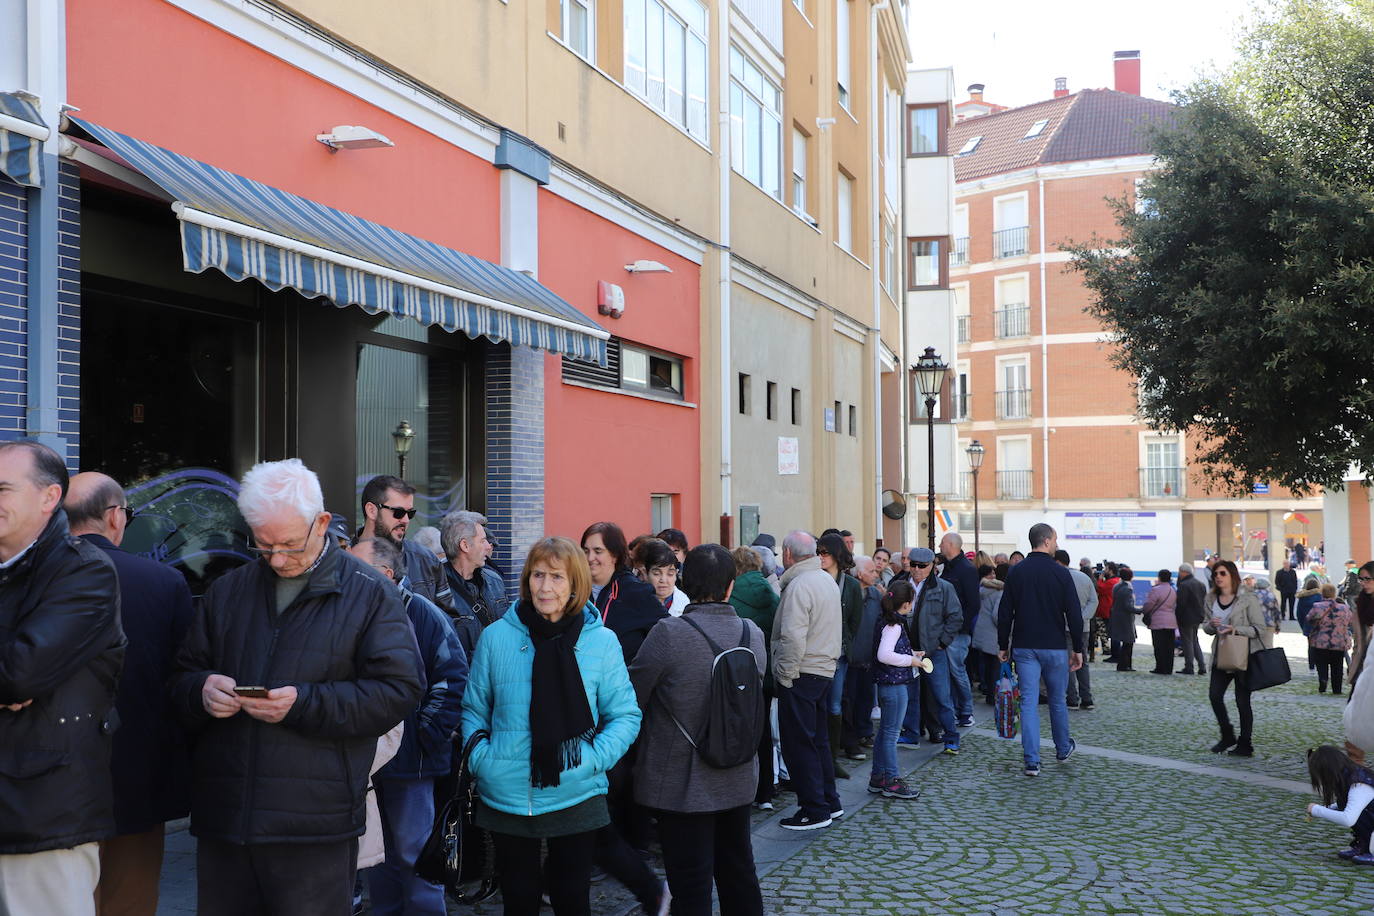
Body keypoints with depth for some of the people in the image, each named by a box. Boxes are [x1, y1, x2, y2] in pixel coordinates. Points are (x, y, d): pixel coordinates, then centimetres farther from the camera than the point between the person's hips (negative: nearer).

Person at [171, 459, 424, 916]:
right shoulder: (227, 591, 15)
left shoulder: (369, 594, 0)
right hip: (222, 818, 4)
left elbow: (399, 689, -8)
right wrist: (201, 691, -8)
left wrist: (303, 703, -17)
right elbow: (183, 677, 17)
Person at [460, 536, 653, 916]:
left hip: (576, 796, -1)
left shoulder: (601, 641, -3)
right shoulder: (496, 636, -1)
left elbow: (625, 715, 1)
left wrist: (593, 759, -13)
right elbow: (474, 709, 8)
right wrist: (480, 758, -6)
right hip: (505, 796, 1)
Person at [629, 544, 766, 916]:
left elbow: (631, 700, -11)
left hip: (682, 784, -5)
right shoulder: (752, 634, -4)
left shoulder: (668, 634, -20)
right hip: (738, 781, 5)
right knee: (739, 874, 20)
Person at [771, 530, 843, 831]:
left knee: (798, 744, -1)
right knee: (818, 740, 18)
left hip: (802, 673, -9)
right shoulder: (828, 580, 11)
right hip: (825, 668, 9)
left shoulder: (799, 585, -18)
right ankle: (830, 802, 25)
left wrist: (785, 674, -15)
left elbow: (793, 637, -24)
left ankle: (815, 809, 3)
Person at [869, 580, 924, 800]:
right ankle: (891, 782, 4)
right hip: (895, 685, -10)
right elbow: (884, 655, -27)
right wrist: (910, 660, -17)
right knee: (891, 733, -2)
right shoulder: (894, 626, -17)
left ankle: (878, 778, 22)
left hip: (886, 683, 10)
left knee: (884, 731, 15)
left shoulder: (886, 622, 10)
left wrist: (911, 654, 16)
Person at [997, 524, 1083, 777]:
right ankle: (1063, 749, 33)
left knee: (1028, 704, 1)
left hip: (1024, 647, 2)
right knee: (1058, 700, 16)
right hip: (1054, 647, -2)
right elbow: (1074, 614, -6)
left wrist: (1003, 646, 10)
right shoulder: (1060, 573, -7)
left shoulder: (1016, 572, 1)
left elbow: (1004, 613, 2)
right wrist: (1077, 648, 2)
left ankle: (1032, 761, -2)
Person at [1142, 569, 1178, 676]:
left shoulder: (1156, 590, -13)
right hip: (1171, 622, 7)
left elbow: (1148, 605, -11)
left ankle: (1160, 668, -2)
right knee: (1169, 646, 9)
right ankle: (1168, 668, 12)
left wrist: (1142, 611, 9)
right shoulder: (1172, 590, 11)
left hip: (1158, 622, -7)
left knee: (1159, 646, -3)